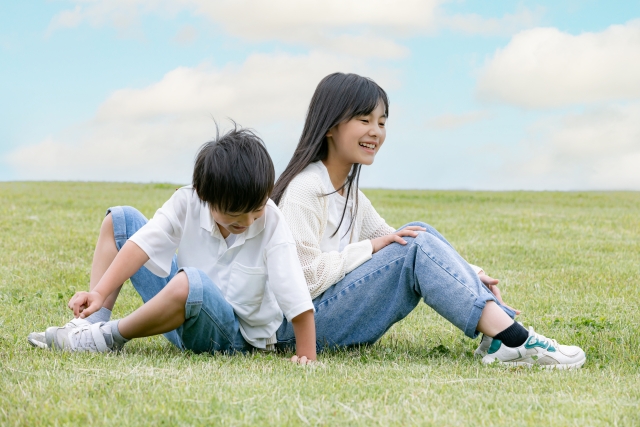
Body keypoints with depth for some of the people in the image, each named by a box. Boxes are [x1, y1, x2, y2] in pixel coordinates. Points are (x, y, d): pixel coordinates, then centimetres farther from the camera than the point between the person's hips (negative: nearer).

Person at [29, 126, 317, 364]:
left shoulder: (271, 224, -23)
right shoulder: (187, 203, -14)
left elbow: (297, 297, -25)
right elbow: (144, 243, -22)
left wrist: (306, 354, -28)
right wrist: (100, 293, -32)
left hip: (234, 337, -5)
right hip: (184, 302, 5)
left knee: (192, 281, -41)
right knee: (120, 220, 0)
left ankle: (110, 337, -20)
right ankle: (93, 321, -7)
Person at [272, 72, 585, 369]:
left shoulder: (350, 194, 16)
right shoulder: (304, 189, -12)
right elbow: (307, 276, -21)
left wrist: (469, 274, 2)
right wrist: (372, 247, -15)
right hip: (302, 326, -9)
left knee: (419, 235, -6)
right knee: (417, 246, -20)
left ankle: (501, 337, -18)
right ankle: (512, 341, -28)